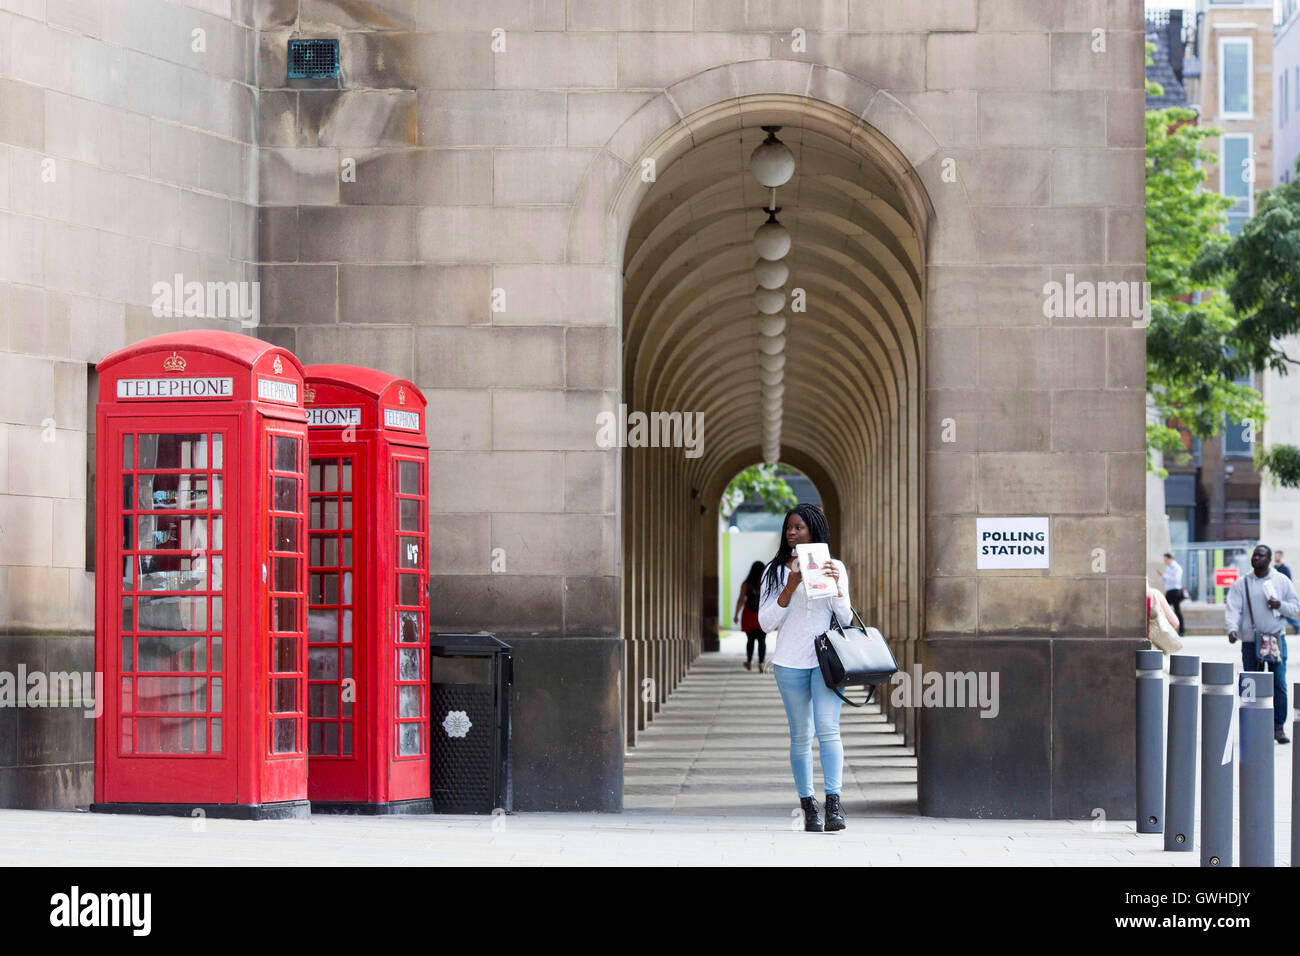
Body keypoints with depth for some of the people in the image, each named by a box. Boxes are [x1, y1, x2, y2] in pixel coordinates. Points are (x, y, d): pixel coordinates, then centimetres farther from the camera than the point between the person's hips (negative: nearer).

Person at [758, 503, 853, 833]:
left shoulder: (834, 567, 9)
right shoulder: (777, 571, 9)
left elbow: (846, 619, 6)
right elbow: (767, 622, 0)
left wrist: (836, 585, -10)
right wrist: (790, 587, -11)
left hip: (826, 659, -1)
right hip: (791, 663, 1)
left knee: (828, 728, -16)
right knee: (801, 736, 3)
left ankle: (833, 804, -21)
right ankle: (808, 807, 8)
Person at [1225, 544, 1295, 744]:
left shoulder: (1282, 581, 7)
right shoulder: (1242, 583, 4)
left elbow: (1295, 607, 10)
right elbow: (1232, 608, -5)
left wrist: (1280, 605, -11)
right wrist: (1232, 629, -22)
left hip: (1276, 638, 0)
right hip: (1250, 641, 0)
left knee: (1279, 684, -6)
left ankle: (1278, 727, 1)